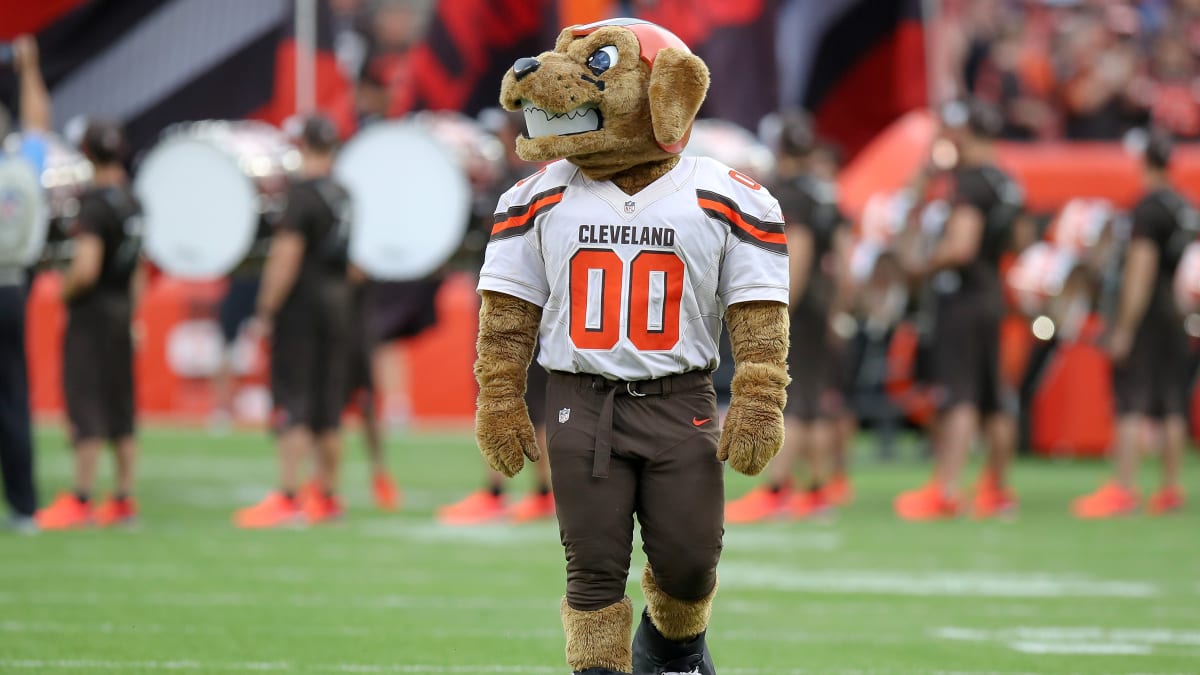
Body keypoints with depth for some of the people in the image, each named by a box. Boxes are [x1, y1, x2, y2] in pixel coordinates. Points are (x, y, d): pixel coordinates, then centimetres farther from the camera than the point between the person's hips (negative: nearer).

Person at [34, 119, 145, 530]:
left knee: (86, 407, -6)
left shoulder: (96, 205, -18)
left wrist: (65, 291, -6)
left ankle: (81, 500, -6)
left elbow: (86, 269, -25)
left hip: (92, 312, -8)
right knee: (121, 411, 11)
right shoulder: (133, 203, 9)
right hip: (122, 311, 8)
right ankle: (124, 500, 13)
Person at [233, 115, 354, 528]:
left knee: (292, 403, -7)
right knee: (329, 406, 11)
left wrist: (265, 312, -14)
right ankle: (327, 497, 14)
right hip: (338, 304, 7)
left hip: (302, 305, -7)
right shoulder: (345, 195, 9)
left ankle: (287, 498, -10)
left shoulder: (302, 194, -14)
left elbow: (286, 258, -18)